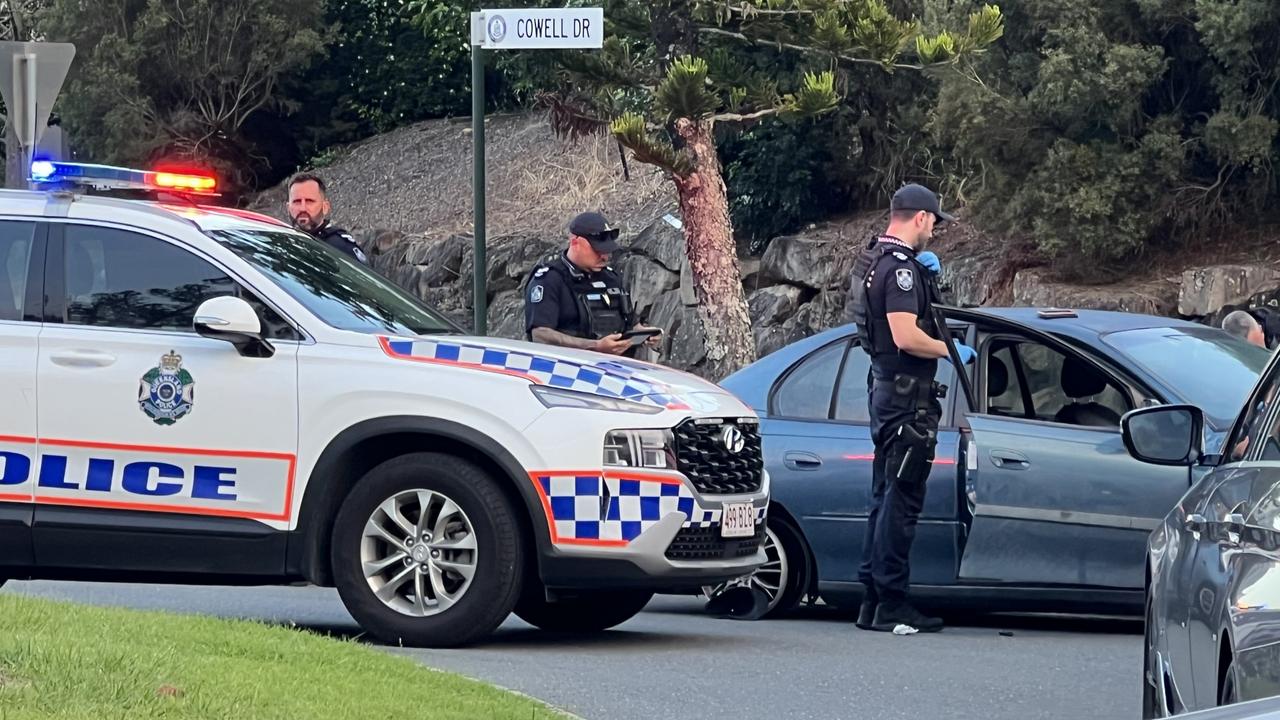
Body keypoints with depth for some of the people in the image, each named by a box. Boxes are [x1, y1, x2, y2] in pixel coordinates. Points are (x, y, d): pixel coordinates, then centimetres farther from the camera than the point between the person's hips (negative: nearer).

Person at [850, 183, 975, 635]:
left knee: (886, 495, 14)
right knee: (902, 499, -8)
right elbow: (906, 336, -26)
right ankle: (891, 605, -8)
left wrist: (926, 271, 14)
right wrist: (953, 352, -11)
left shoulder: (874, 261, 14)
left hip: (885, 391, 10)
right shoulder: (900, 268, -17)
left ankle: (873, 599, 16)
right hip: (907, 395, -10)